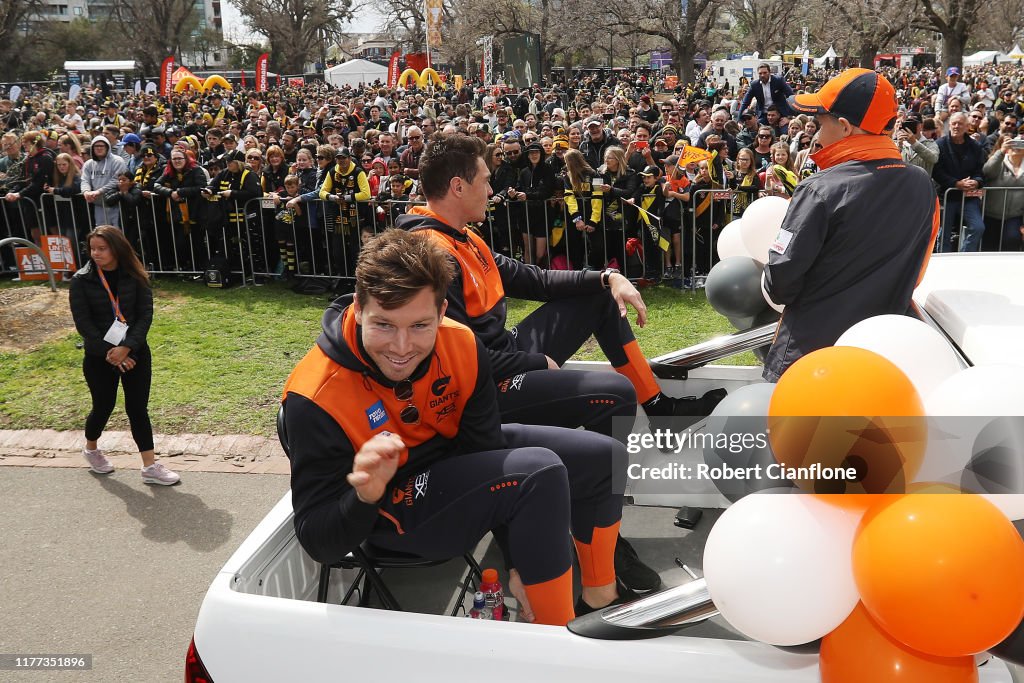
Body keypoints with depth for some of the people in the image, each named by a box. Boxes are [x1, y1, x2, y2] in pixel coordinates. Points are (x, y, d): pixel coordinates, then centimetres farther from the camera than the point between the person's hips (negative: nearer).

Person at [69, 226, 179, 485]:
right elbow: (83, 323, -10)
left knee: (138, 409, 3)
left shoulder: (135, 277, -5)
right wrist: (108, 353, -16)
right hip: (98, 357, -1)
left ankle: (151, 467, 8)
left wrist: (127, 347, -20)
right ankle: (91, 449, 41)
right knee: (103, 407, 12)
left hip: (135, 353, 1)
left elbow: (146, 314, -9)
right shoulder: (81, 281, -7)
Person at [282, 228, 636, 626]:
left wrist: (517, 564, -11)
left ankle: (601, 596, 28)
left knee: (604, 457, 6)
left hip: (455, 451, 6)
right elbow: (319, 544, -25)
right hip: (394, 507, -6)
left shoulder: (461, 346, -18)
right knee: (541, 472, -29)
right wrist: (363, 497, -47)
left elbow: (485, 447, -11)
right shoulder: (316, 399, -30)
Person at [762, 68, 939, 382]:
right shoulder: (922, 186, -1)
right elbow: (914, 272, 10)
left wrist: (777, 290, 4)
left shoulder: (820, 190, -19)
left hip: (809, 350, -5)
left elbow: (781, 279, -17)